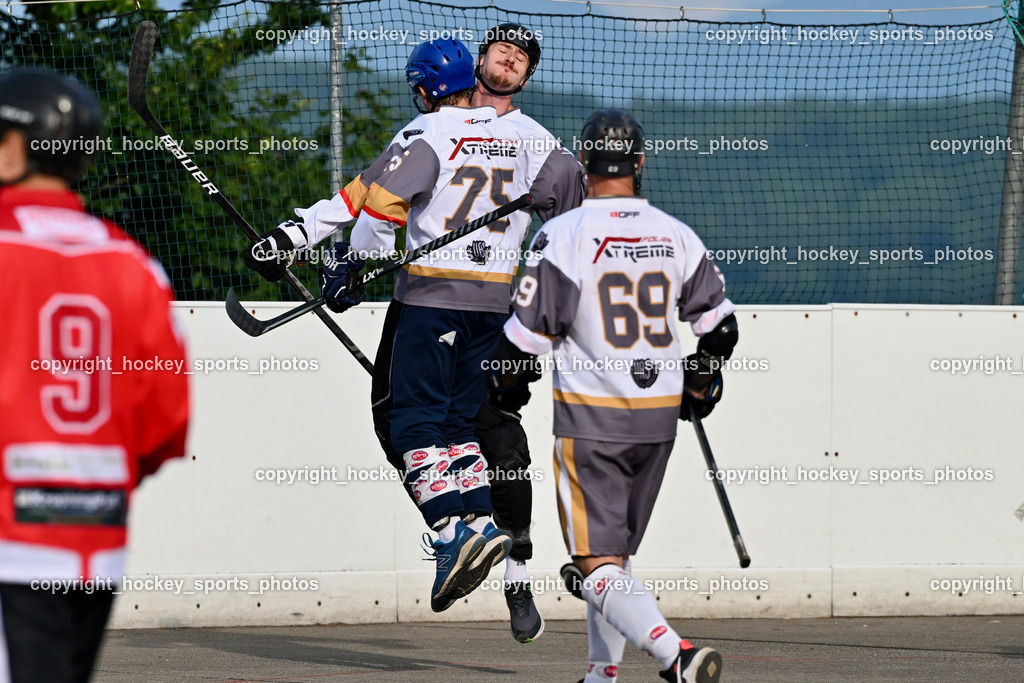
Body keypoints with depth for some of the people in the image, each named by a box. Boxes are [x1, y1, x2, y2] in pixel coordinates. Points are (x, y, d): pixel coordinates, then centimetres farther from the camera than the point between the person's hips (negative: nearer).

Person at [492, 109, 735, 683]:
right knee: (618, 549, 22)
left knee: (599, 565, -7)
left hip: (590, 417, -5)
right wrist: (700, 386, 28)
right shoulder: (676, 236, 3)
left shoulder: (564, 234, -12)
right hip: (659, 419, 5)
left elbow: (528, 334, -11)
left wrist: (510, 385, 10)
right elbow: (720, 324, 9)